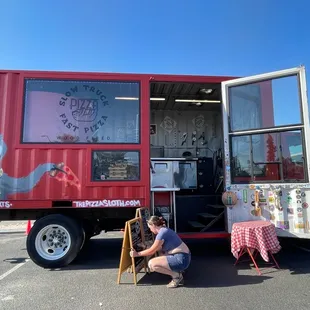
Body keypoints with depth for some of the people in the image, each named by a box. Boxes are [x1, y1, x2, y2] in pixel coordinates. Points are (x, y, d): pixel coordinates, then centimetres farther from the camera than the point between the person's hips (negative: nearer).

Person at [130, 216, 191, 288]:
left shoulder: (162, 233, -17)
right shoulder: (164, 230, 11)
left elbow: (152, 251, -9)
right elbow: (160, 248, 21)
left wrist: (137, 254, 2)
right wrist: (145, 248, 25)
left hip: (181, 259, -10)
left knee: (151, 264, -14)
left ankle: (176, 275, -3)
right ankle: (177, 271, 17)